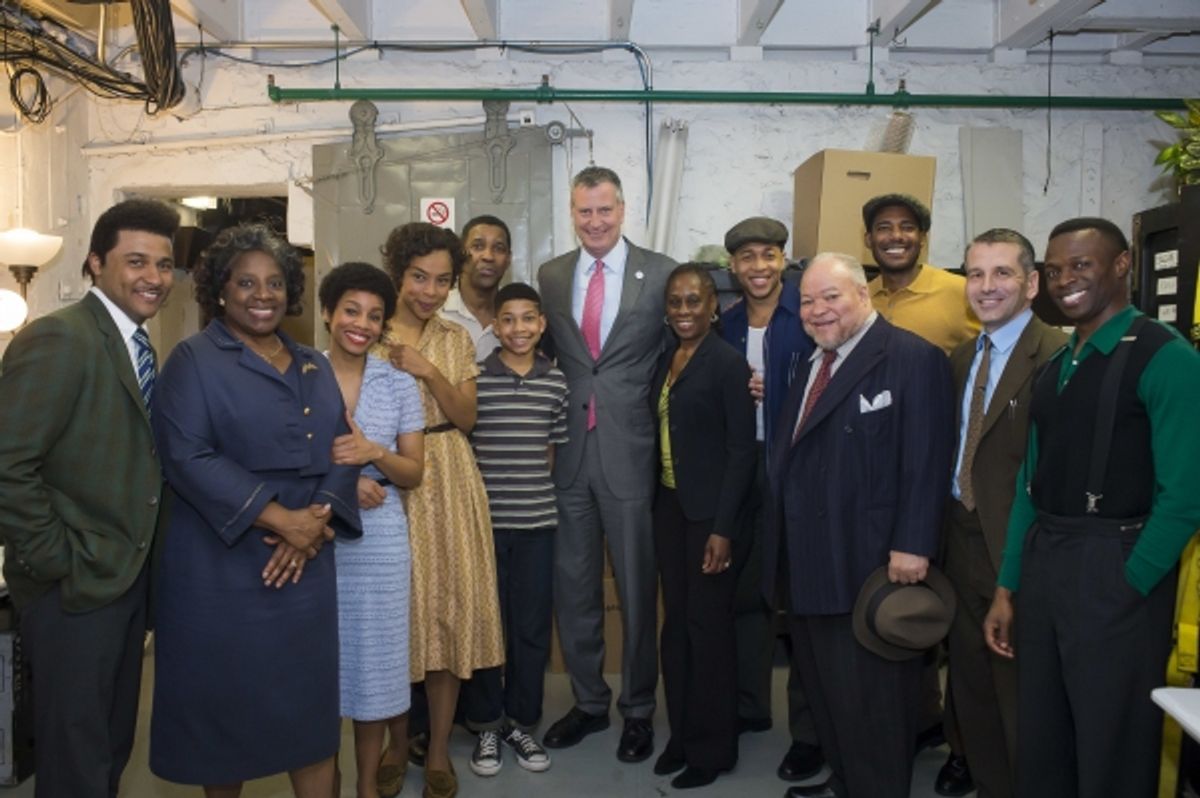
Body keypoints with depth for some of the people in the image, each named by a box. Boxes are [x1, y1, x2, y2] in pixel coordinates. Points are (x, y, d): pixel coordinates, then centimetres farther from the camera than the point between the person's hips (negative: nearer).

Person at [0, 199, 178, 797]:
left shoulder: (138, 345, 10)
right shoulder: (59, 339, -17)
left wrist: (139, 560, 4)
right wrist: (55, 559, -18)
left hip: (127, 578, 8)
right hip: (75, 587, -8)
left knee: (113, 746, 21)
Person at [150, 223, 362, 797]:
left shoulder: (313, 366, 12)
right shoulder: (193, 360, -3)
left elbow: (340, 452, 7)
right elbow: (187, 456, -15)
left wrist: (317, 522, -12)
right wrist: (278, 518, -20)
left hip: (304, 564, 4)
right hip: (220, 567, -4)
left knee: (309, 701, 8)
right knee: (226, 701, 8)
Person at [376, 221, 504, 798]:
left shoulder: (456, 340, 8)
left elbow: (466, 419, 2)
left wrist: (428, 372, -13)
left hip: (447, 482, 2)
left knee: (448, 604, 3)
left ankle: (439, 751, 18)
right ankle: (397, 742, 27)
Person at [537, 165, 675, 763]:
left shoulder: (660, 272, -3)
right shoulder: (550, 276, 7)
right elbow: (548, 353, 14)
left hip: (631, 451, -3)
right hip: (569, 452, 4)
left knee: (637, 588, 8)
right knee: (573, 587, 13)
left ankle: (638, 710, 26)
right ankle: (588, 701, 31)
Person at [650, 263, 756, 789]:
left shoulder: (728, 362, -11)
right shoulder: (664, 361, 9)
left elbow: (741, 451, -14)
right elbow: (663, 437, 11)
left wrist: (723, 528, -18)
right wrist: (659, 504, 7)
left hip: (709, 511, -6)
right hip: (669, 506, 6)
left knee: (708, 627, 3)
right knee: (676, 624, 13)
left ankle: (712, 747, 19)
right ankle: (681, 735, 27)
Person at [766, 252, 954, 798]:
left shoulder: (912, 358, -10)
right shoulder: (811, 363, 16)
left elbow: (926, 462, -16)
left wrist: (912, 545, -21)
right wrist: (783, 545, 13)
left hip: (868, 563, -8)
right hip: (807, 564, 8)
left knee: (870, 698, 5)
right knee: (823, 689, 19)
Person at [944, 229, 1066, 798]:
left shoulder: (1057, 356, -16)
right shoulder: (960, 359, 10)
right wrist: (946, 533, 5)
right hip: (963, 543, 8)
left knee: (1022, 701, 8)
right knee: (972, 688, 21)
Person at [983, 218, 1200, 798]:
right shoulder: (1055, 366, 12)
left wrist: (1126, 585, -13)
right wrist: (1007, 587, 11)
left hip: (1115, 573, -7)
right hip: (1042, 565, 7)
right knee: (1038, 748, 17)